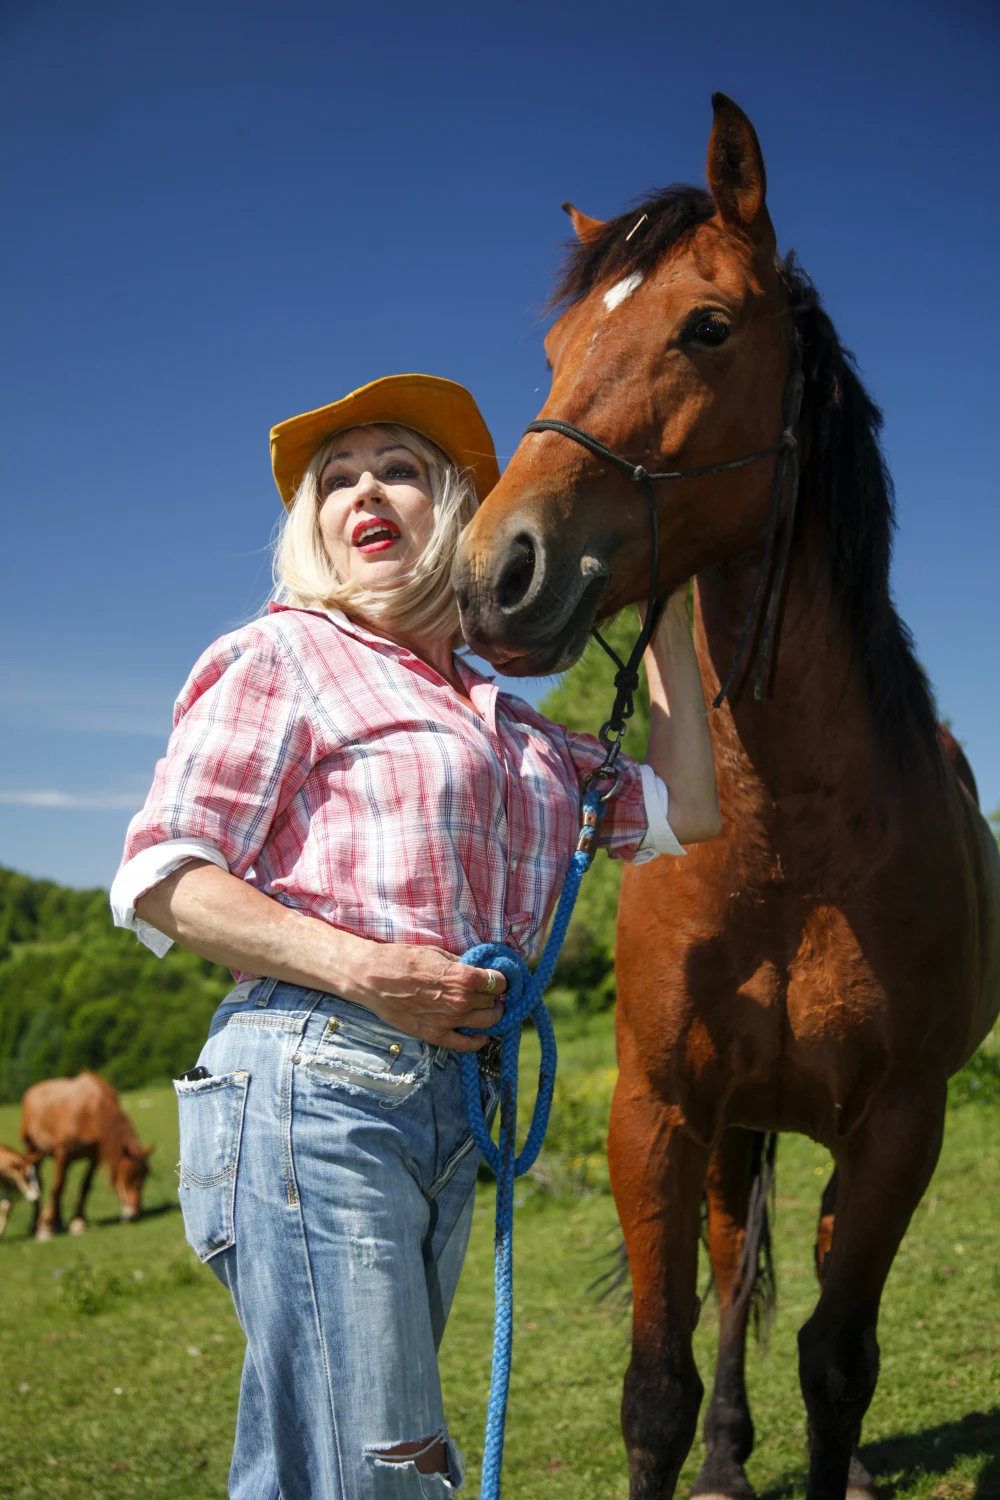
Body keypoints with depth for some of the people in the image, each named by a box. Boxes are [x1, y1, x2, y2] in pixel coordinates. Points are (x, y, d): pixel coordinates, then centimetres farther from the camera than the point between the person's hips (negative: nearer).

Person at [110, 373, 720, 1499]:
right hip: (314, 1081, -6)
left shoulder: (506, 723, 21)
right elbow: (159, 882, -4)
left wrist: (663, 613, 22)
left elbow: (680, 814, 21)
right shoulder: (283, 657, 3)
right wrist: (358, 967, -17)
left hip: (452, 1104, 6)